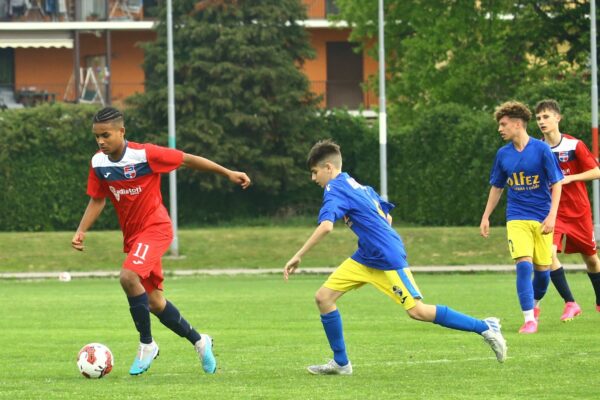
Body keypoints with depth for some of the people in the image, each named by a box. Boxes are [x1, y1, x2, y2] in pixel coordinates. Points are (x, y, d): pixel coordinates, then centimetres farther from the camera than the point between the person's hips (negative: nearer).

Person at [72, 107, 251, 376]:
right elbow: (97, 200, 11)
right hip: (132, 234, 7)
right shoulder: (98, 164, -3)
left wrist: (228, 173, -5)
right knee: (154, 302, 10)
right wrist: (81, 231, -3)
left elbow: (187, 160, -10)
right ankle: (199, 341, 31)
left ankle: (146, 344, -15)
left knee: (129, 276, -29)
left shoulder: (145, 154, -19)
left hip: (155, 227, -7)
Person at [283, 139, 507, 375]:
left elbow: (325, 226, -30)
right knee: (323, 297, 2)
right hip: (365, 258, 10)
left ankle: (485, 327, 1)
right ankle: (341, 363, 8)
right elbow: (386, 217, 22)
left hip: (387, 259, -10)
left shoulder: (335, 190, -14)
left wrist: (298, 257, -26)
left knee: (417, 311, -8)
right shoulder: (357, 186, 15)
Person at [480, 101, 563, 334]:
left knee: (542, 269, 5)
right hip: (517, 218, 1)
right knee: (524, 264, -17)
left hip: (541, 218, -1)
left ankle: (534, 304, 34)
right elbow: (497, 187, 15)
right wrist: (486, 217, 13)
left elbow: (556, 184, -5)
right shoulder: (503, 154, 3)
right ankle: (529, 319, -16)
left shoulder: (541, 149, -8)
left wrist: (552, 215, -14)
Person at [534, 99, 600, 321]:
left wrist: (570, 178, -20)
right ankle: (570, 303, -15)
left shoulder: (574, 145, -8)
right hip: (552, 210, 1)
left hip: (578, 211, -1)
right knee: (549, 253, -21)